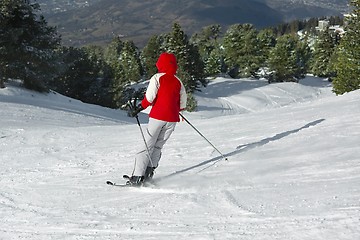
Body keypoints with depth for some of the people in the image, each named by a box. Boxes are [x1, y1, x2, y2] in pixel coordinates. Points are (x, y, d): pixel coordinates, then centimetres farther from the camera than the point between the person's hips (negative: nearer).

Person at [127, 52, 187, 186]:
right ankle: (149, 172, 3)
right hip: (172, 119, 4)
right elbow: (183, 103, 15)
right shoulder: (178, 81, 12)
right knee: (158, 146, 14)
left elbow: (149, 97, -12)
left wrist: (139, 108, -2)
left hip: (158, 116, -4)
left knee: (147, 145, -2)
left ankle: (137, 176, -8)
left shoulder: (157, 78, -2)